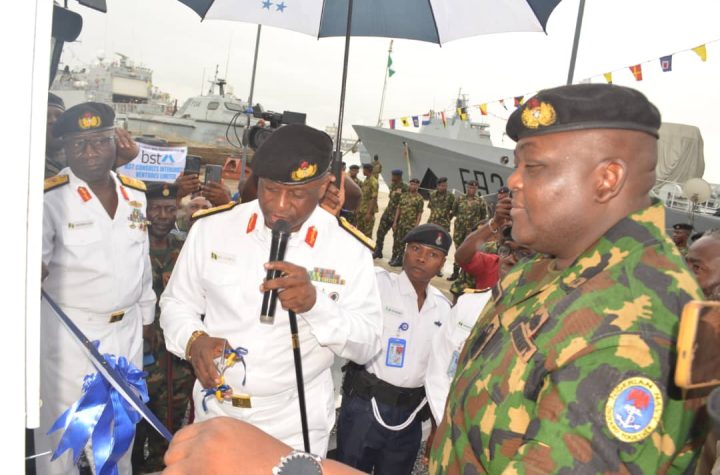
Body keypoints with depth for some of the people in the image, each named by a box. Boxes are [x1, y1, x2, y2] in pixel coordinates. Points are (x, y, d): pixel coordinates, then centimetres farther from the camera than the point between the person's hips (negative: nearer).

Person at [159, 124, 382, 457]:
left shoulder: (348, 248, -12)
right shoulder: (212, 227, -8)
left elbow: (367, 346, -12)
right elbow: (176, 303, 2)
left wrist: (316, 302, -29)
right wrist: (194, 341, -19)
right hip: (215, 410, 2)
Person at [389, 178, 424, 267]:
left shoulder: (419, 198, -4)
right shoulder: (403, 195, 8)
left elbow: (419, 213, -5)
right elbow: (398, 209, 9)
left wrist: (416, 225, -11)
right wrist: (395, 222, 4)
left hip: (411, 224, -4)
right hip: (401, 222, 4)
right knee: (398, 241, 10)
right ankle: (396, 258, 22)